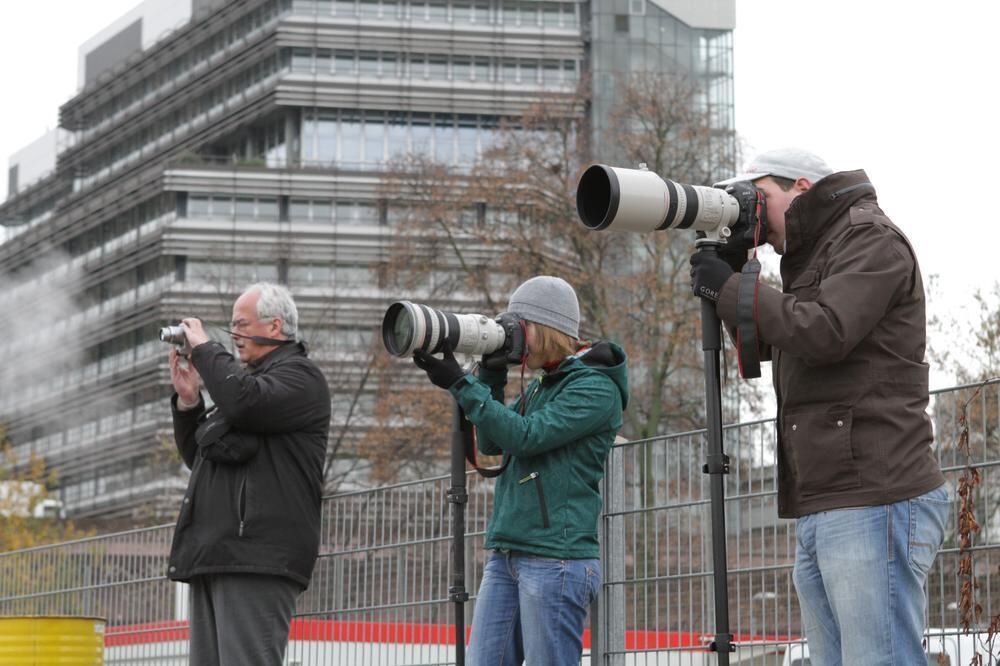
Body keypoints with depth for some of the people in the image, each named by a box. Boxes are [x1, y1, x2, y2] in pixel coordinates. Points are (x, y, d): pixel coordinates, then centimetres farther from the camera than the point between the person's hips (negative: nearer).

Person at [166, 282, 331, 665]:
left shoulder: (300, 376, 0)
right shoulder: (244, 379, 28)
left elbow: (244, 403, -21)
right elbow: (198, 456, 29)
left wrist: (204, 348, -6)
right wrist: (188, 400, 13)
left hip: (256, 557, -9)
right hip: (216, 555, 9)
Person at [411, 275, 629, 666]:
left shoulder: (596, 387, -7)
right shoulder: (539, 388, 19)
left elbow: (524, 436, -16)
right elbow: (492, 443, 15)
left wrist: (460, 384, -14)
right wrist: (490, 376, 6)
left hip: (556, 558, -8)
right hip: (505, 556, 8)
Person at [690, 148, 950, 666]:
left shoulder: (870, 239, -3)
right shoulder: (811, 257, 25)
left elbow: (824, 333, -17)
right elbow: (766, 345, 27)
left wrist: (729, 289, -5)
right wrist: (728, 278, 14)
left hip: (876, 506, -9)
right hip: (820, 513, 9)